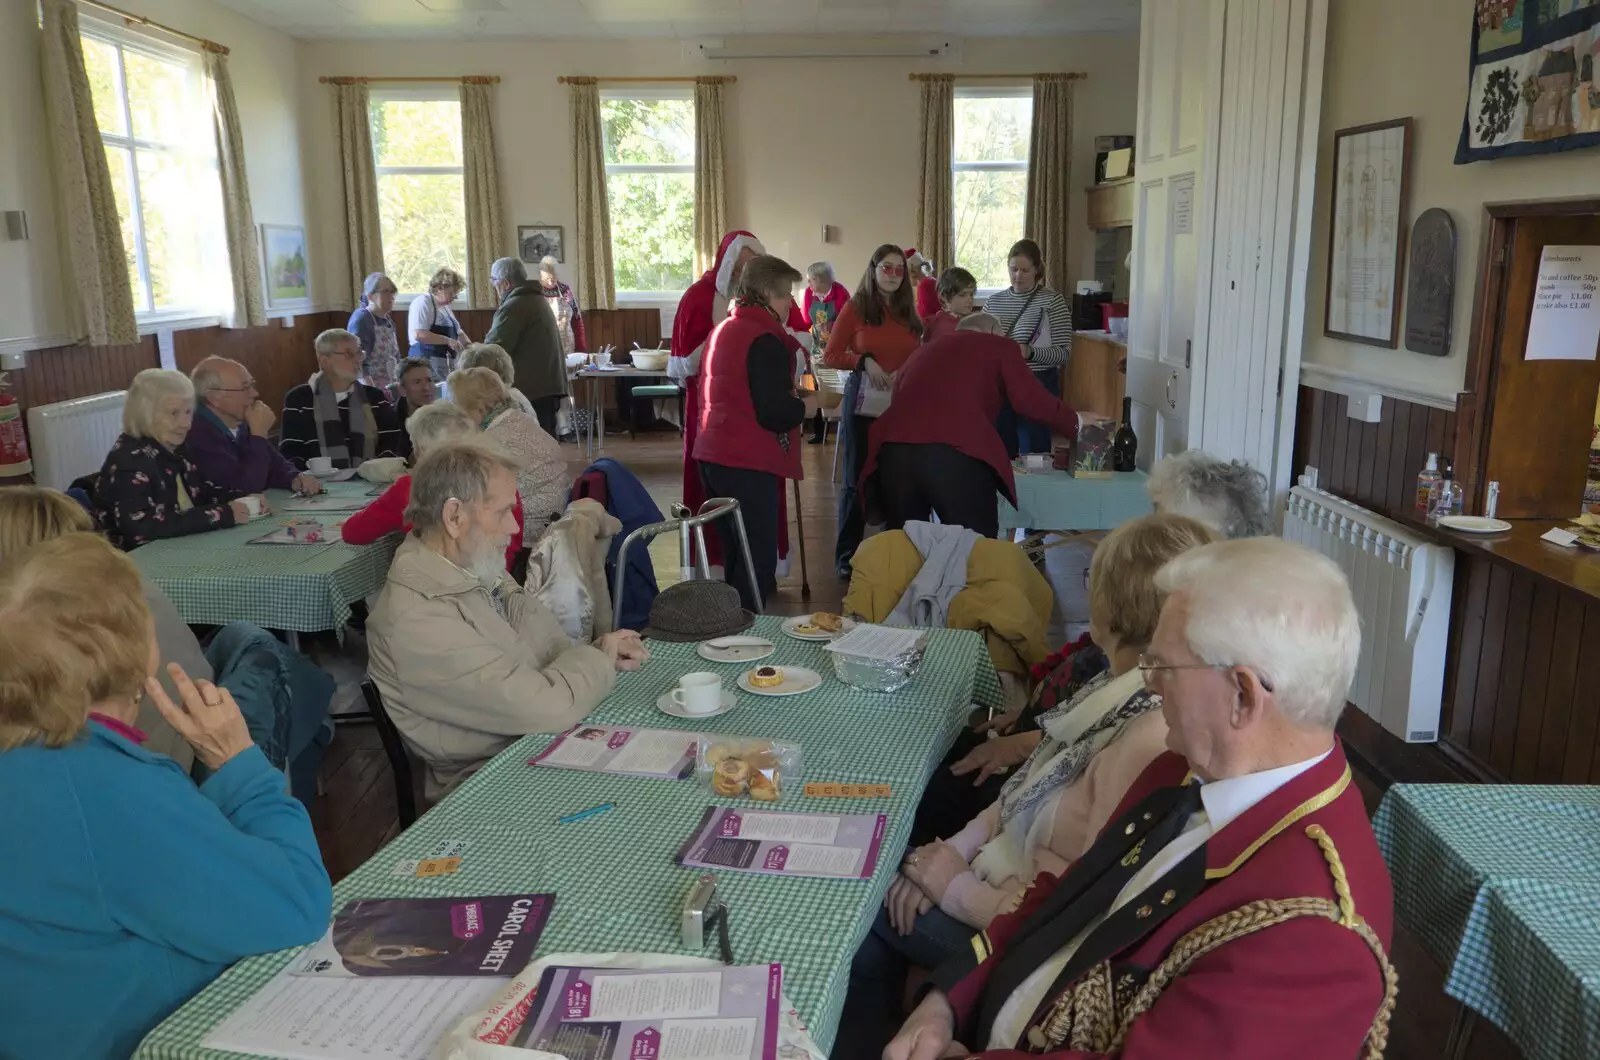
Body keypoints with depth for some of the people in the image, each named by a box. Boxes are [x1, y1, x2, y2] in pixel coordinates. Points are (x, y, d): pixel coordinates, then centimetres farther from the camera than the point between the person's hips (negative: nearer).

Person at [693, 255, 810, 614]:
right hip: (748, 463, -9)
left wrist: (789, 395, 20)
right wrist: (806, 405, -2)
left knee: (736, 555, 18)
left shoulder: (723, 330, 14)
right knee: (757, 560, -4)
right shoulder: (765, 340, -14)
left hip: (713, 456, 9)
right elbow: (774, 414, -20)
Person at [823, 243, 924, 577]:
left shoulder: (909, 313, 10)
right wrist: (865, 361, -18)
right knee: (858, 478, 2)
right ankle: (847, 555, 11)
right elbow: (830, 356, -5)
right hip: (862, 400, -4)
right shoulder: (855, 308, -3)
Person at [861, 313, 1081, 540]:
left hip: (895, 450, 5)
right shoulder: (998, 346, 18)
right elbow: (1035, 401, 13)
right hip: (955, 452, -5)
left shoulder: (924, 350, 32)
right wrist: (1075, 424, 31)